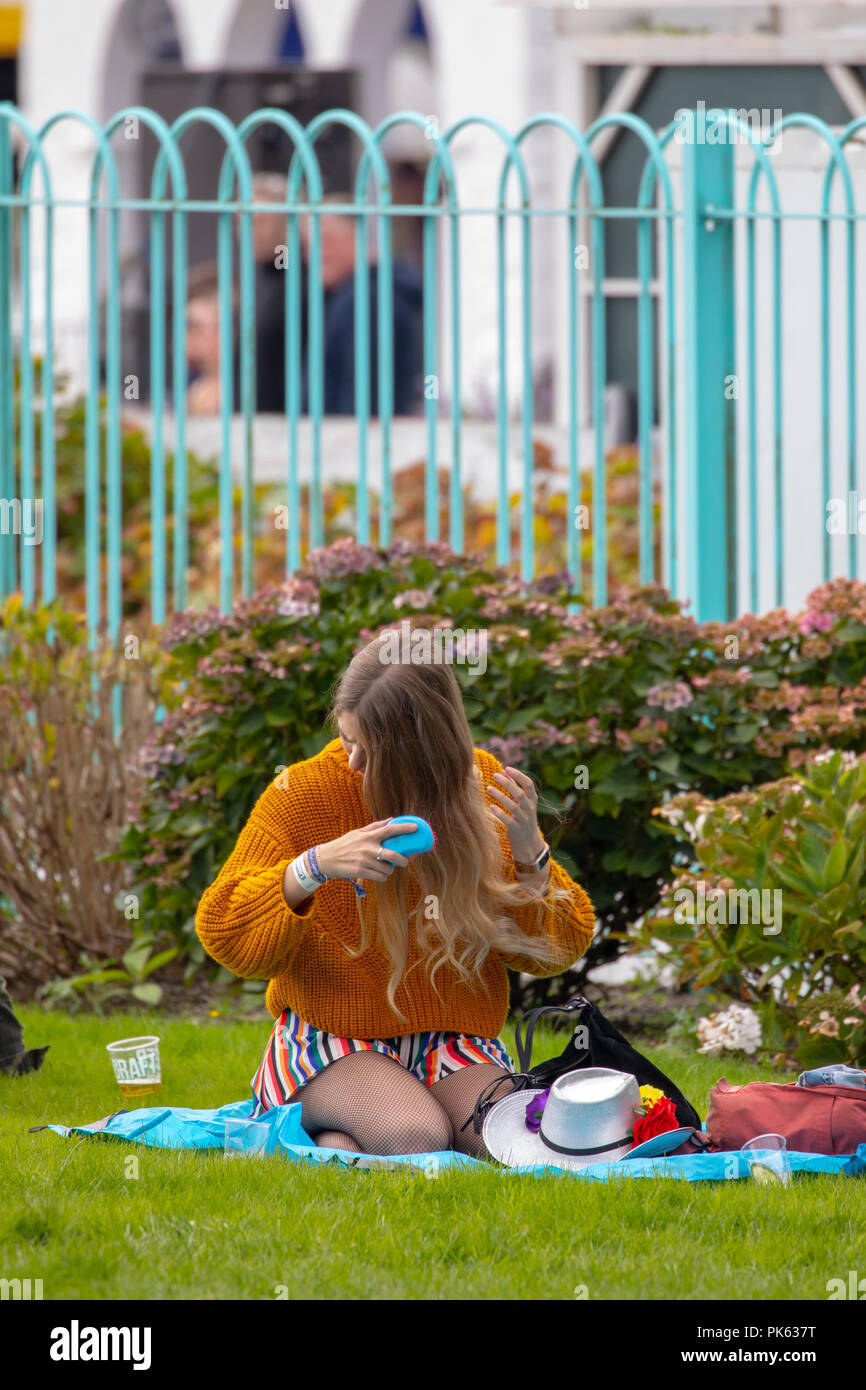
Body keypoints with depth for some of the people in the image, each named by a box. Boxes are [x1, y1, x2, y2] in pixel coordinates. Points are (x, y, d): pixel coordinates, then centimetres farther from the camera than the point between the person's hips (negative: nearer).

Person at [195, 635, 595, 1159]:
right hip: (334, 1037, -3)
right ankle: (325, 1135, -3)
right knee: (413, 1136, -33)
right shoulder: (302, 792, -4)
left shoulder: (484, 789, 2)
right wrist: (314, 868, -23)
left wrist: (529, 854, -15)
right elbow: (225, 934, -7)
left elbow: (557, 948, 5)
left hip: (456, 1042, 3)